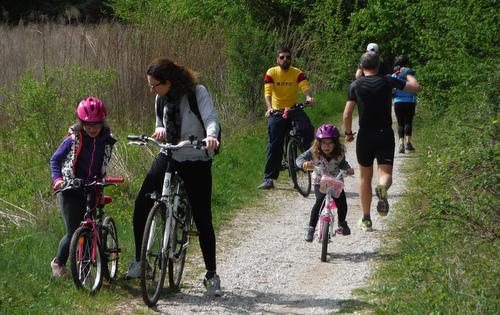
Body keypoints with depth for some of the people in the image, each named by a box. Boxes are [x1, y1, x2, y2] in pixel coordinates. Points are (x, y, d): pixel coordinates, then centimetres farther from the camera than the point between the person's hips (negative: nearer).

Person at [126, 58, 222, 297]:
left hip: (196, 162, -5)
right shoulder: (161, 99, 3)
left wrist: (210, 136, -48)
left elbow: (211, 119, -26)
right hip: (168, 157, 5)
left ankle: (211, 275, 10)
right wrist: (160, 131, -10)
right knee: (142, 204, -12)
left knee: (202, 219, -3)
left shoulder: (198, 93, -15)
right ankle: (139, 261, 2)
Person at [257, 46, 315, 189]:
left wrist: (308, 97, -43)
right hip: (277, 112, 0)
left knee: (308, 129, -28)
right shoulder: (271, 73, -6)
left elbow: (305, 87, -20)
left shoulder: (297, 73, -5)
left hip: (294, 108, 0)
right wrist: (269, 108, -35)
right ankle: (268, 179, -1)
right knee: (274, 144, -5)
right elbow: (267, 93, -17)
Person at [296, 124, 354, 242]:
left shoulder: (340, 153, -12)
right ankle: (311, 228, -14)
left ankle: (342, 223, 24)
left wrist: (348, 169, -19)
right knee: (320, 201, -25)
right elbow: (299, 159, -21)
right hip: (320, 182, -2)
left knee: (342, 203, -10)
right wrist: (304, 164, -44)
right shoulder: (314, 152, -17)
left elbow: (342, 164, 3)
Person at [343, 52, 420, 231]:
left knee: (365, 177, 15)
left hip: (365, 136, 1)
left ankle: (366, 219, 17)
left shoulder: (356, 85, -3)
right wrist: (409, 75, 22)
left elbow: (347, 114, -9)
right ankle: (382, 188, -37)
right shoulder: (387, 81, -2)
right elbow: (415, 88, 2)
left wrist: (348, 133, 7)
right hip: (385, 135, -1)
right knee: (386, 173, 1)